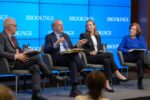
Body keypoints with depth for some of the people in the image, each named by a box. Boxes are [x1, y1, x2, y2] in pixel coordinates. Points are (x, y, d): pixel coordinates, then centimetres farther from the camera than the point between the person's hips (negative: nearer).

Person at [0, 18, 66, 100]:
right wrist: (16, 56, -22)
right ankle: (51, 76, -4)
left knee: (35, 67, -19)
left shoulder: (13, 37, 22)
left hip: (17, 60, 8)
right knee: (37, 57, -19)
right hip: (12, 63, -8)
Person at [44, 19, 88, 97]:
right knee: (74, 55, -33)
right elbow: (46, 50, -5)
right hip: (57, 59, -5)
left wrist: (77, 44, 7)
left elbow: (71, 49, 27)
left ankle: (74, 89, -43)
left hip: (70, 56, 5)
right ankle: (87, 78, -33)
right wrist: (56, 43, -18)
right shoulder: (49, 37, 10)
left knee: (73, 63, -34)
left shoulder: (65, 35, 28)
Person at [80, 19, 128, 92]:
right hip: (89, 57, -6)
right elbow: (82, 48, -4)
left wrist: (101, 51, -1)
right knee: (109, 54, -28)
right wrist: (90, 52, -19)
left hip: (98, 56, 6)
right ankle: (117, 74, -27)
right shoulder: (83, 35, 4)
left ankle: (107, 84, -38)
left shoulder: (97, 36, 21)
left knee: (106, 61, -31)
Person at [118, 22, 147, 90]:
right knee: (141, 55, -35)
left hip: (139, 56, 3)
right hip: (128, 57, -3)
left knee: (139, 62, -37)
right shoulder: (126, 37, 12)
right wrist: (128, 50, -15)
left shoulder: (141, 38, 18)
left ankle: (140, 81, -38)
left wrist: (140, 51, -13)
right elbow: (119, 48, 1)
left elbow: (145, 49, 10)